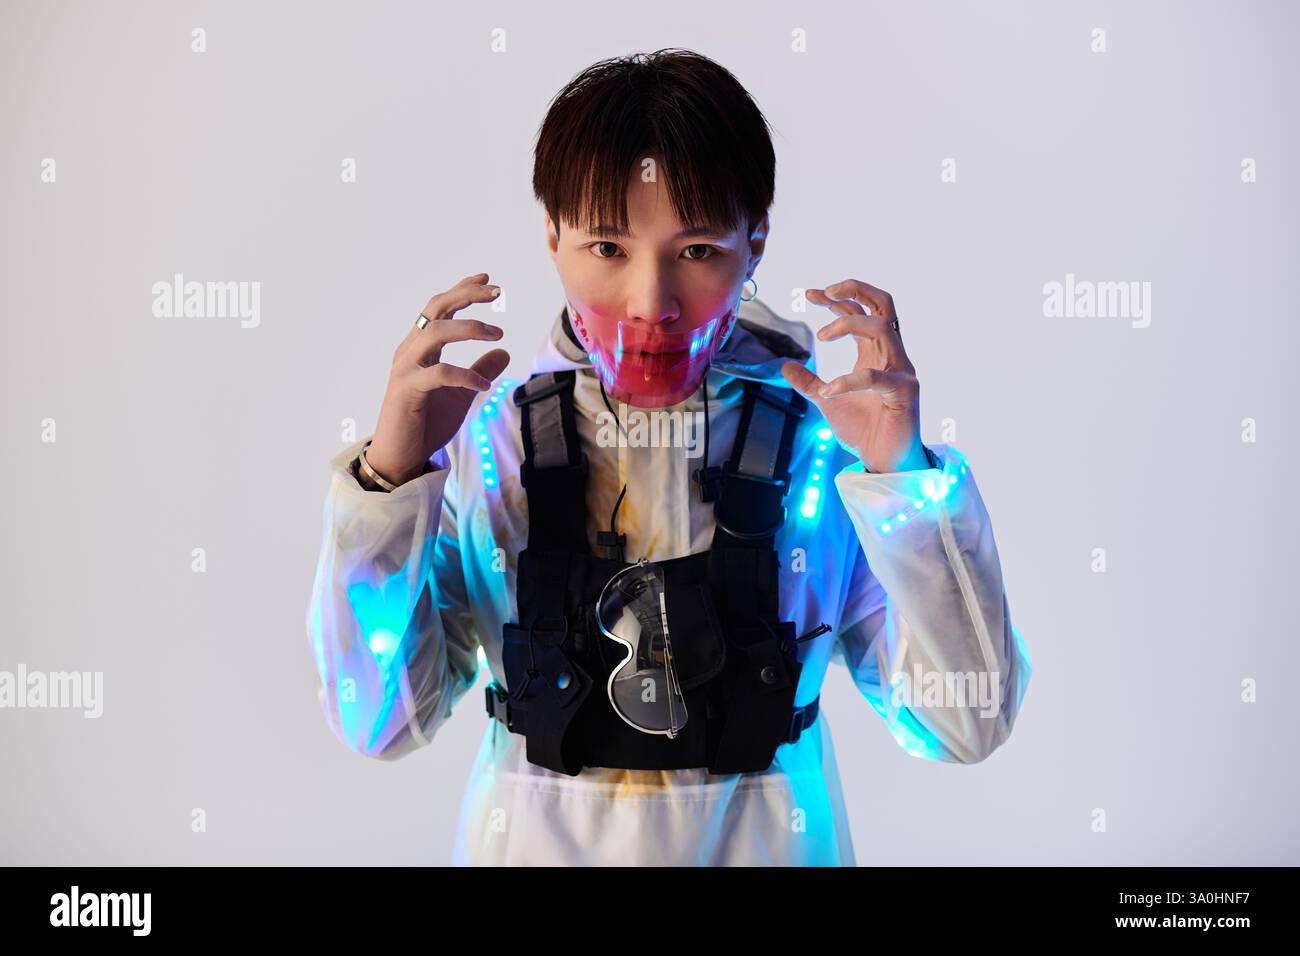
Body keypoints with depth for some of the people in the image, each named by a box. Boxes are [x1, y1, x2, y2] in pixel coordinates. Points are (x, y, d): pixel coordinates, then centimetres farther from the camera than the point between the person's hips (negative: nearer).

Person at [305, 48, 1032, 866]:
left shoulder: (823, 434, -12)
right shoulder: (488, 434, -10)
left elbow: (967, 728, -15)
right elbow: (379, 722, -12)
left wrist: (905, 476, -24)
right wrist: (391, 473, -22)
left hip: (765, 843, 0)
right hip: (537, 841, 1)